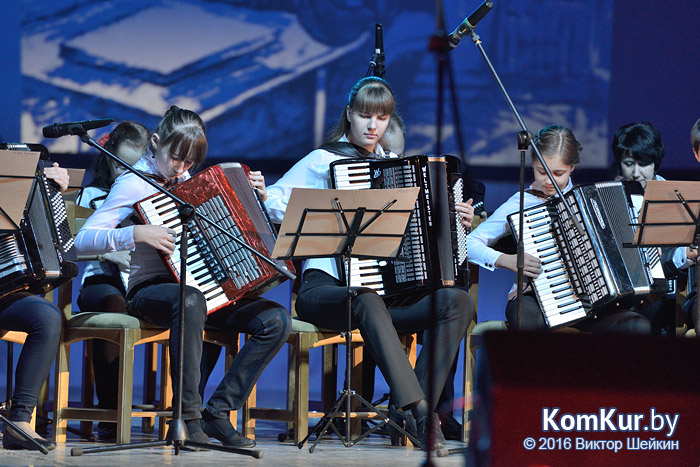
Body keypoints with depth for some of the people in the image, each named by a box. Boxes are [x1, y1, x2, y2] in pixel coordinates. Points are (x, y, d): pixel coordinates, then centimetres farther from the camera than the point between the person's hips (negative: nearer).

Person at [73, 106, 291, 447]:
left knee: (276, 320, -14)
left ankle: (218, 411, -13)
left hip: (202, 288, 7)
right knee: (191, 301, -43)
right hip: (150, 289, -7)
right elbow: (82, 241, -17)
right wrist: (136, 233, -30)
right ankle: (188, 416, -33)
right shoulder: (134, 184, -7)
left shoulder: (184, 180, 15)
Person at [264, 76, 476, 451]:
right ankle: (418, 410, -46)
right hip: (328, 287, -6)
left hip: (387, 290, 6)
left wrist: (456, 221, 13)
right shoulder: (324, 160, 3)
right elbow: (272, 200, -4)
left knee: (459, 302, -20)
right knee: (367, 302, -41)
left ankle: (410, 417, -27)